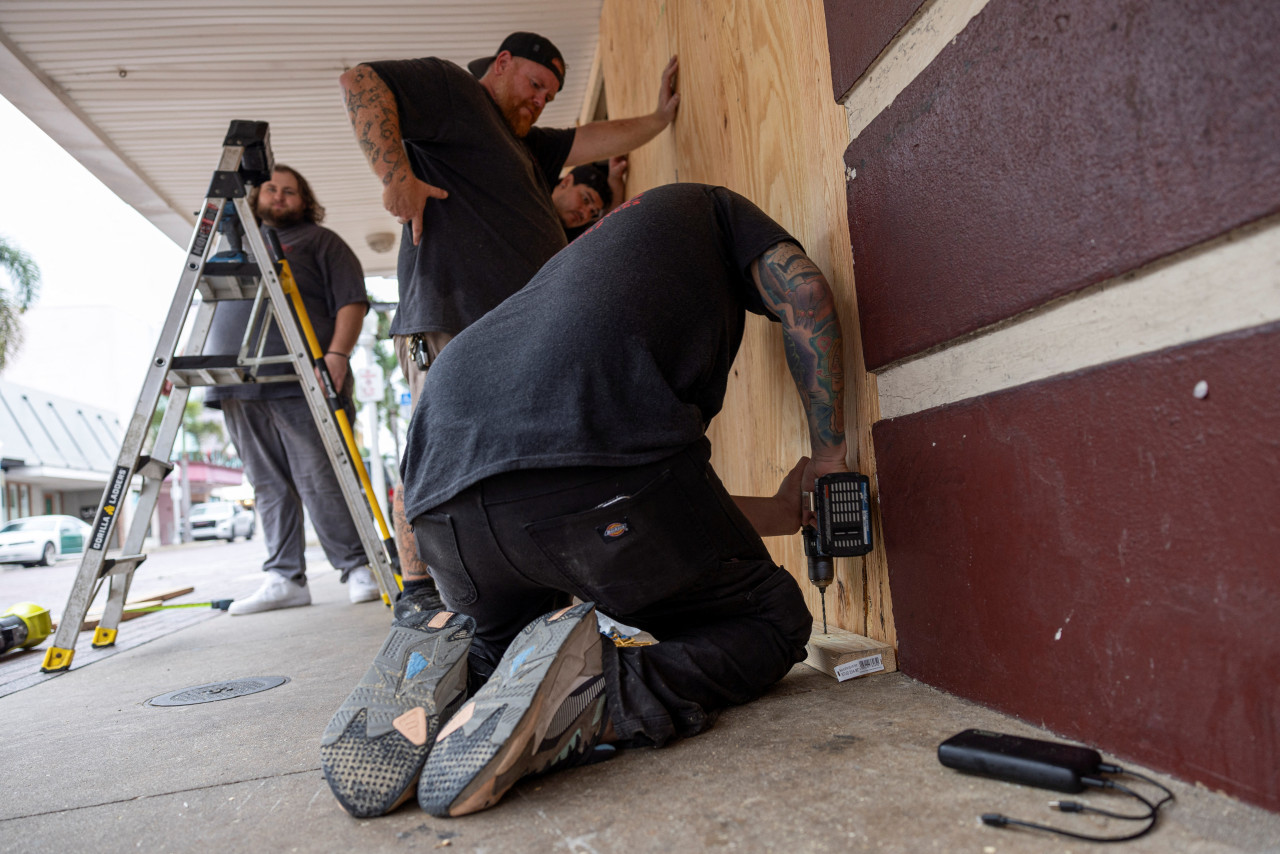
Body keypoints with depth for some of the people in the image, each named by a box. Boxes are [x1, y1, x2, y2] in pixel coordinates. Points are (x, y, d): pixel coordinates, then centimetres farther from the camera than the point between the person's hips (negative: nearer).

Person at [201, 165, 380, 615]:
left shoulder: (320, 241, 11)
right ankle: (284, 578, 8)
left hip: (299, 383, -6)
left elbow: (352, 301, -1)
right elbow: (209, 310, 31)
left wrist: (337, 353, -16)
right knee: (268, 487, 4)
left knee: (320, 482, -10)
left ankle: (358, 568, -4)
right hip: (238, 389, 6)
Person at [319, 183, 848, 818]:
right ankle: (593, 700, -11)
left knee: (503, 641, 36)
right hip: (594, 463, -7)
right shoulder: (702, 206, 31)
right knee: (772, 623, 16)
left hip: (441, 490, 7)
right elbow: (804, 293, 10)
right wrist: (828, 456, 21)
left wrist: (777, 511, 40)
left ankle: (443, 669, 2)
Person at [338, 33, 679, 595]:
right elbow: (360, 81, -6)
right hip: (451, 317, -9)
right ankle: (416, 596, -5)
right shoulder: (451, 89, 7)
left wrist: (658, 119, 27)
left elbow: (593, 141, 31)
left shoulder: (525, 144, 33)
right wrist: (396, 174, -16)